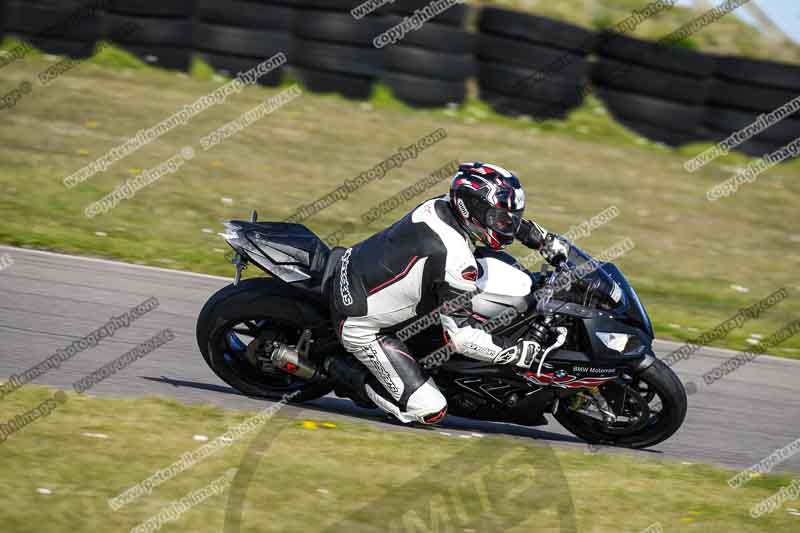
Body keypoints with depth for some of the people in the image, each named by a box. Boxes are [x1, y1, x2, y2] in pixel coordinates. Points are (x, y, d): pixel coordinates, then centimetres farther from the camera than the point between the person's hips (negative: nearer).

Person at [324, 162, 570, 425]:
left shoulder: (443, 205, -6)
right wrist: (524, 353, -24)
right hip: (360, 323, -9)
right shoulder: (455, 258, -29)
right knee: (430, 411, -11)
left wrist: (546, 239, 12)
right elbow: (462, 336, -27)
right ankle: (340, 369, 1)